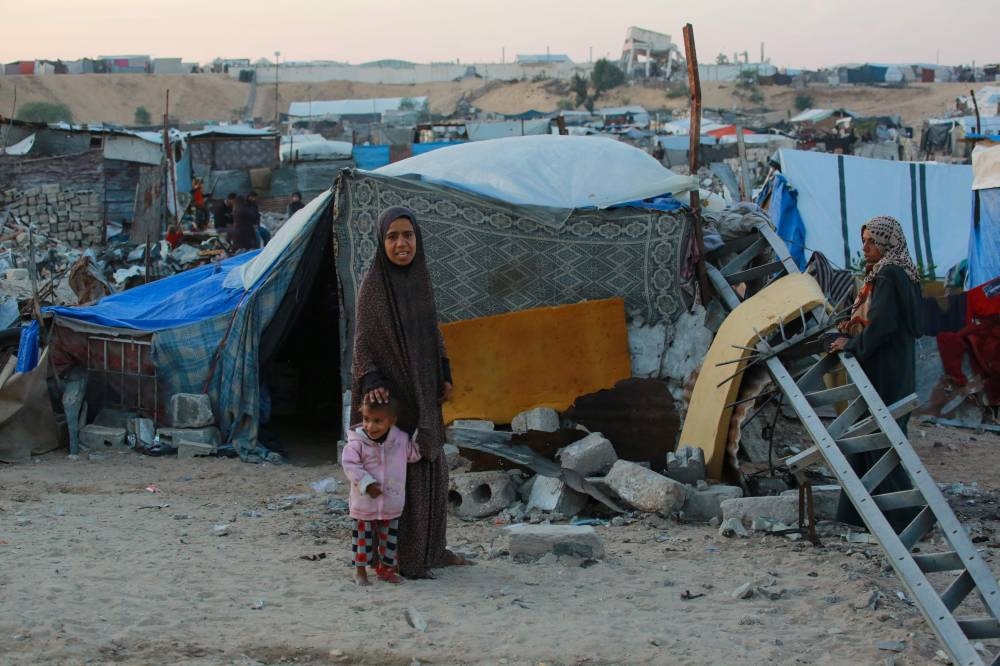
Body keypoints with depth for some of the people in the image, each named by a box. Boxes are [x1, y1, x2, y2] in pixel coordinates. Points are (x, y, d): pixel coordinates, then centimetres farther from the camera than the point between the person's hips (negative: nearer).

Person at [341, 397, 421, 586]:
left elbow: (414, 455, 11)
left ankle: (386, 567, 28)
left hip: (392, 502, 3)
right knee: (363, 535, 7)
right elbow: (349, 464, -17)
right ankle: (360, 569, 21)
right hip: (364, 502, -3)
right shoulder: (357, 442, -15)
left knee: (390, 537, 13)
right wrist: (367, 484, -23)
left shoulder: (401, 439, -5)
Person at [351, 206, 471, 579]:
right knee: (399, 474, -4)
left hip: (422, 389, 7)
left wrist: (444, 376, 10)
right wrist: (371, 382, -25)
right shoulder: (372, 284, -12)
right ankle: (398, 559, 6)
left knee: (432, 471, 13)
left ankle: (430, 550, 25)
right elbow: (363, 340, -11)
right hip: (390, 393, -7)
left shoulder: (420, 279, 7)